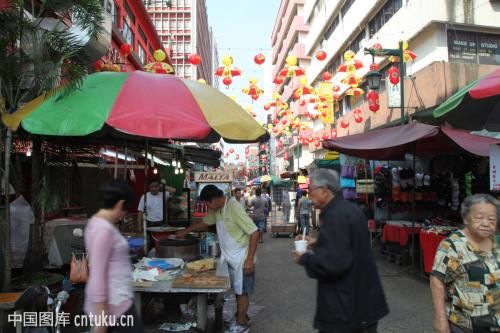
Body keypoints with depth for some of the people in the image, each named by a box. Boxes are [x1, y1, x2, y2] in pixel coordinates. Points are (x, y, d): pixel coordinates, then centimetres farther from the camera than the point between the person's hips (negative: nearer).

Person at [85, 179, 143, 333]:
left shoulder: (97, 222, 8)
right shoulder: (104, 229, -22)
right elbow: (97, 275, -23)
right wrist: (100, 318, -21)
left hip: (114, 298, 9)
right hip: (114, 302, -9)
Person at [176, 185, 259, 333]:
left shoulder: (234, 208, -26)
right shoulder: (217, 210, 1)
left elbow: (254, 233, -26)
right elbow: (205, 222, 22)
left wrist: (249, 260, -25)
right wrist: (185, 231, 22)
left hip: (242, 259, -7)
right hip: (231, 258, 8)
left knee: (242, 291, 6)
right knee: (237, 290, 19)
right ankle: (240, 316, 36)